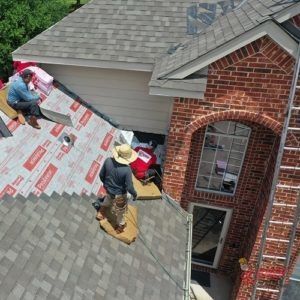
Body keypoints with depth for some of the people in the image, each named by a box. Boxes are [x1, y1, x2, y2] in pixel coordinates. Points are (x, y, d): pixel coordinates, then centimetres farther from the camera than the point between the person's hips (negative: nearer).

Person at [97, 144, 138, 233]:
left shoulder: (108, 161, -22)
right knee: (120, 210, 24)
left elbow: (101, 175, -7)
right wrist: (134, 194, -5)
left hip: (108, 189, 4)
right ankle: (120, 225, 48)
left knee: (109, 198, 40)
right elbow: (129, 187, -26)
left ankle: (101, 212, 56)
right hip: (119, 194, -4)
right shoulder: (127, 170, -36)